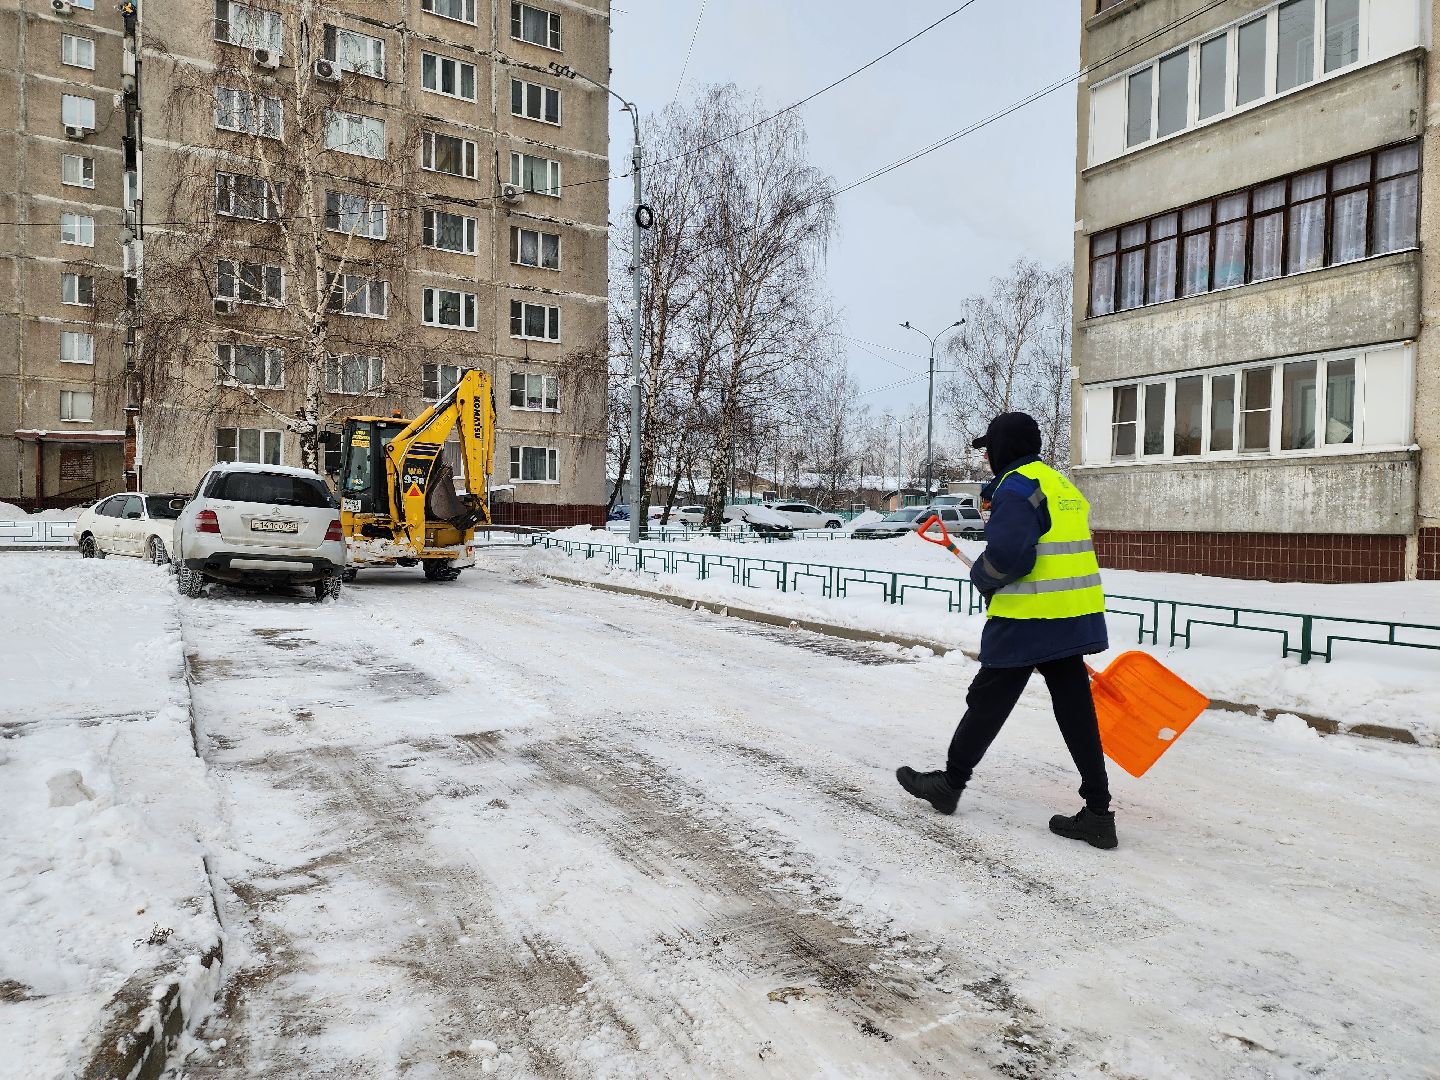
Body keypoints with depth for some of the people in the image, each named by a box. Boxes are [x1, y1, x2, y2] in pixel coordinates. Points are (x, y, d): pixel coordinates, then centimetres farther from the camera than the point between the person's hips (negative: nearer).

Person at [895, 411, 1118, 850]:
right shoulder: (1062, 484, 18)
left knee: (987, 702, 6)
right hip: (1075, 616, 9)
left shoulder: (1016, 487, -12)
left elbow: (1007, 553, -24)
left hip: (1029, 619, -9)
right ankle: (1098, 813, 13)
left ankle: (950, 783, 22)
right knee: (1075, 711, 10)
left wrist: (982, 577, -5)